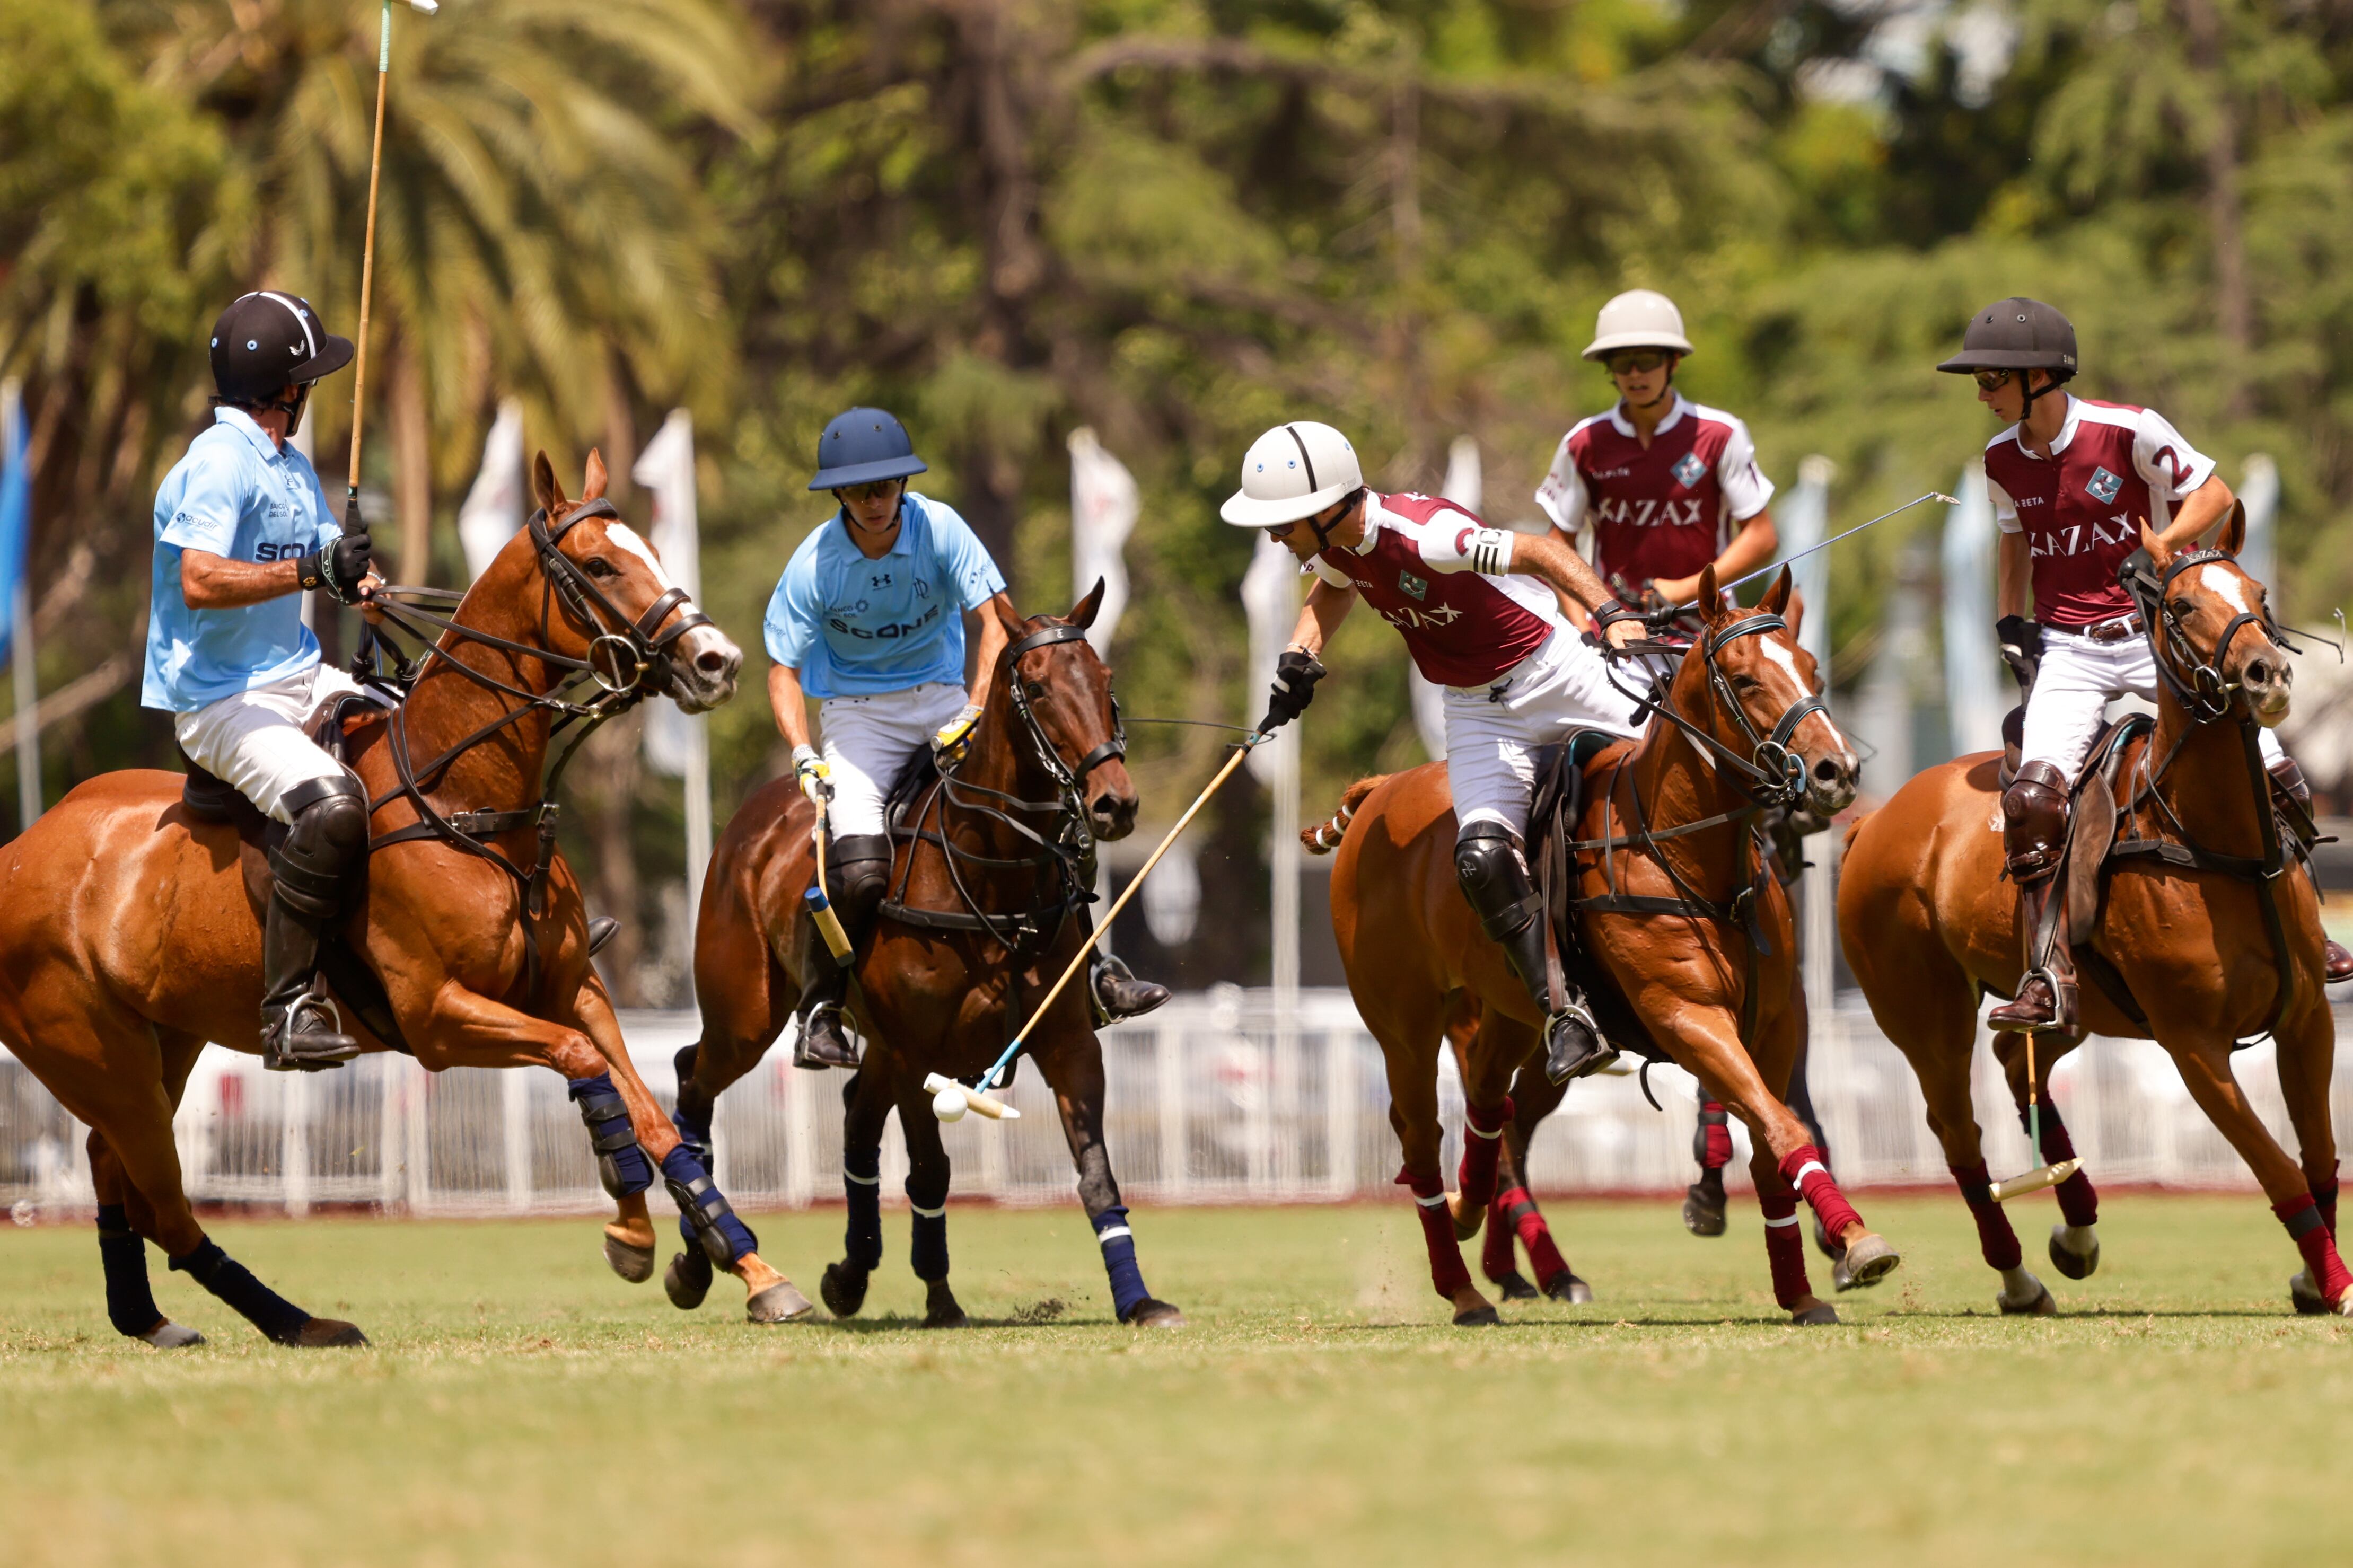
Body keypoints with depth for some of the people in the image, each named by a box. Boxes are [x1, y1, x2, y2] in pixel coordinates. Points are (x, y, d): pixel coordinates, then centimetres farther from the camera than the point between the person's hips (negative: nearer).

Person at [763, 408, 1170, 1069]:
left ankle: (1093, 971, -2)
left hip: (942, 697, 2)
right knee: (860, 869, -23)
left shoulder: (939, 528, -12)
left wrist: (975, 714, -23)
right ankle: (820, 1011, -5)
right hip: (857, 712, -2)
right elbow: (784, 669, -7)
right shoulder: (814, 566, -14)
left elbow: (994, 618, -12)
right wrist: (803, 755, -21)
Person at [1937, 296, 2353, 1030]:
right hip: (2067, 649, 2)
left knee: (2270, 772, -9)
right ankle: (2047, 982, -20)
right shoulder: (2003, 460, 3)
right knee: (2034, 795, -21)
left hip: (2161, 634, -2)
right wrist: (2009, 618, 10)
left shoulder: (2129, 431, -11)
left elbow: (2213, 495, -4)